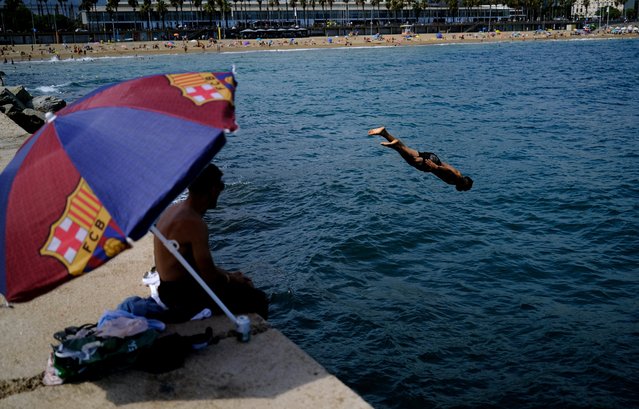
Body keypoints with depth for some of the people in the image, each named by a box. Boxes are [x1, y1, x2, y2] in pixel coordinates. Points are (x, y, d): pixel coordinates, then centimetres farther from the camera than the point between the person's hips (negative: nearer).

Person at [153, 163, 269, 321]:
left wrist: (228, 275, 11)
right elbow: (210, 276, -23)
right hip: (183, 297, -10)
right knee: (258, 300, -5)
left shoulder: (174, 209, 6)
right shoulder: (194, 223, -25)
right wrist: (231, 279, -3)